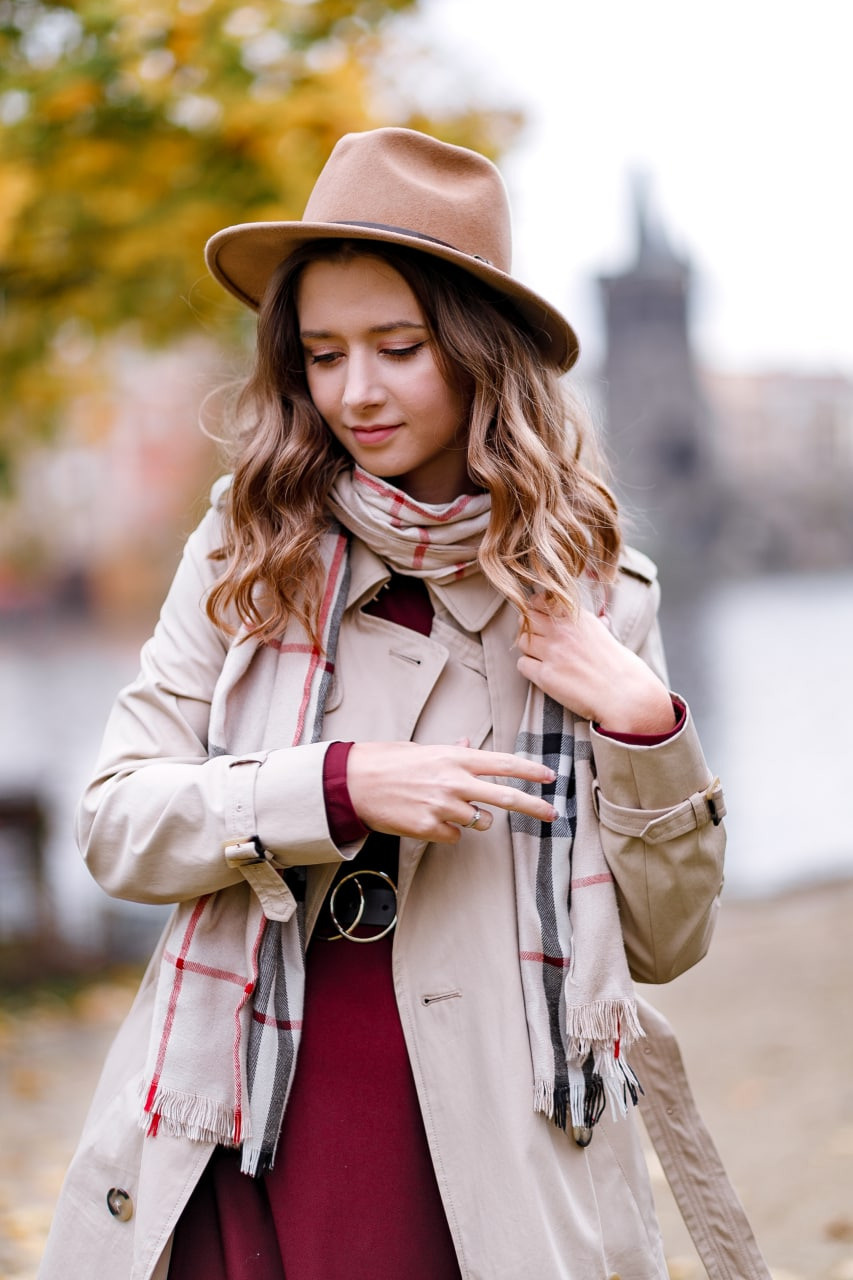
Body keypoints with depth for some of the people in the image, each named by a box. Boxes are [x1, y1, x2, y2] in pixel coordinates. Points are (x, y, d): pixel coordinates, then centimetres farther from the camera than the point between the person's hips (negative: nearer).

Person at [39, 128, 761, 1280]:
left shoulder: (593, 591, 3)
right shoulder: (245, 553, 3)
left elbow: (665, 943, 5)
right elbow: (115, 825, -4)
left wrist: (644, 730, -10)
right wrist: (339, 786, -17)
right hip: (241, 1153, 0)